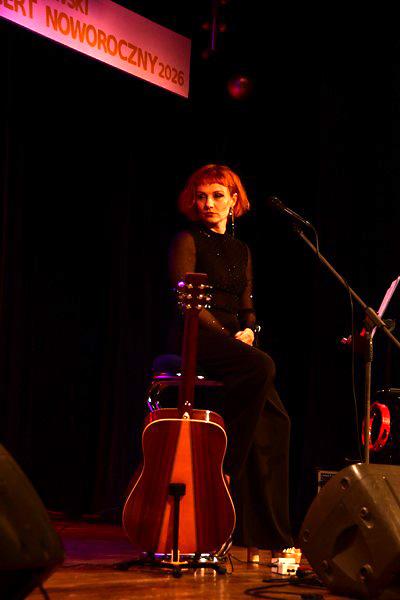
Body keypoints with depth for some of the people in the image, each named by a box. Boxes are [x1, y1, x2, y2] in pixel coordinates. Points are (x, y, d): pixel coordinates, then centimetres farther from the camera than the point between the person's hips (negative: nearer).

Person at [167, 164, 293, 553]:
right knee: (261, 366, -35)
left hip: (232, 340, 6)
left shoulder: (240, 251, 21)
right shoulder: (188, 241, 3)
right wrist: (225, 332, -16)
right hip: (197, 338, -6)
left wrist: (247, 331, -1)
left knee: (275, 422, -13)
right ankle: (224, 462, -22)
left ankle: (266, 532, -10)